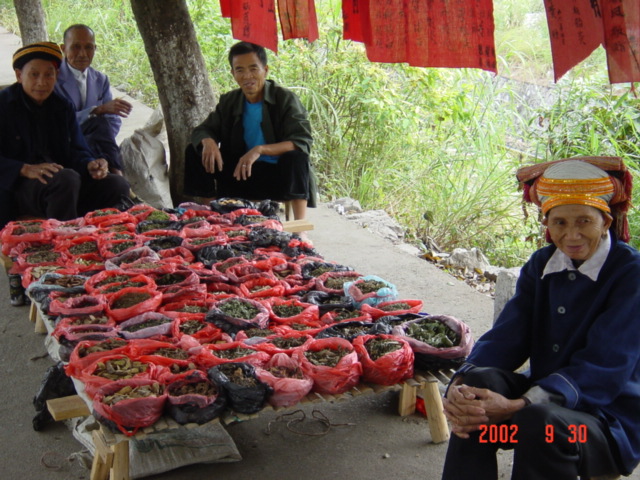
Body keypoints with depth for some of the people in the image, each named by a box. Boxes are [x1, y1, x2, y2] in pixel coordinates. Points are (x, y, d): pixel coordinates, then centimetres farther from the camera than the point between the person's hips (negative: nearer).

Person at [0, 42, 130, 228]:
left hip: (60, 181, 6)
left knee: (117, 184, -15)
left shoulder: (63, 107, 15)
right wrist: (25, 169, -26)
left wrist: (90, 165, -12)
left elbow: (77, 152, 11)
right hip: (16, 188, -6)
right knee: (67, 178, -36)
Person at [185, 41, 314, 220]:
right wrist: (208, 142, -18)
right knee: (195, 153, -6)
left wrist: (260, 150, -34)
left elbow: (303, 142, -22)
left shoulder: (285, 99, -11)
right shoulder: (229, 102, 5)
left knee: (296, 157, -36)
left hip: (279, 175, -4)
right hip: (240, 173, 5)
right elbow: (202, 130, 9)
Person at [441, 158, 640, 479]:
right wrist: (461, 384, -27)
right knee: (481, 381, -25)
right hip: (544, 397, 5)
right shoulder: (541, 265, 4)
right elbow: (507, 335, -5)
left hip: (610, 420, -5)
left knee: (542, 422, -36)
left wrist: (516, 407, -36)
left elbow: (603, 369, -22)